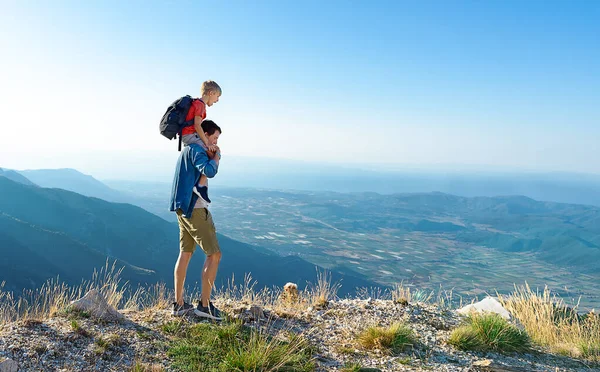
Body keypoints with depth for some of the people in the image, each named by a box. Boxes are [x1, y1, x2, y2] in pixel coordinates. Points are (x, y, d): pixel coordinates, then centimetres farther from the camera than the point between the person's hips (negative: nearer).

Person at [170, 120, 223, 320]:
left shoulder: (188, 149, 19)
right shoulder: (196, 149, -12)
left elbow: (204, 171, 24)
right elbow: (209, 171, -27)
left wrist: (211, 156, 9)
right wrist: (216, 156, -8)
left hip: (184, 208, 10)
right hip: (194, 208, -10)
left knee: (185, 253, 12)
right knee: (214, 254, -5)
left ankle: (179, 304, 16)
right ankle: (204, 305, -2)